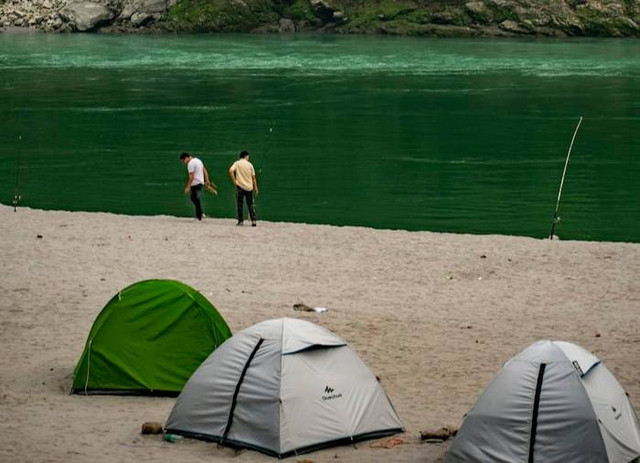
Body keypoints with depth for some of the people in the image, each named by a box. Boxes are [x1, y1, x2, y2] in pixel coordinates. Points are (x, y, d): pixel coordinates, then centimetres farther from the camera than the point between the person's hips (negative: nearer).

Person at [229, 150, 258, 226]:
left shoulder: (237, 163, 2)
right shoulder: (249, 164, 4)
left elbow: (231, 171, -16)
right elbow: (253, 177, 5)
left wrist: (234, 181, -9)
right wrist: (255, 188, 12)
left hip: (240, 186, -1)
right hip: (249, 187, 1)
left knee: (240, 204, 4)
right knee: (250, 204, 6)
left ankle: (241, 221, 1)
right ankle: (253, 220, -2)